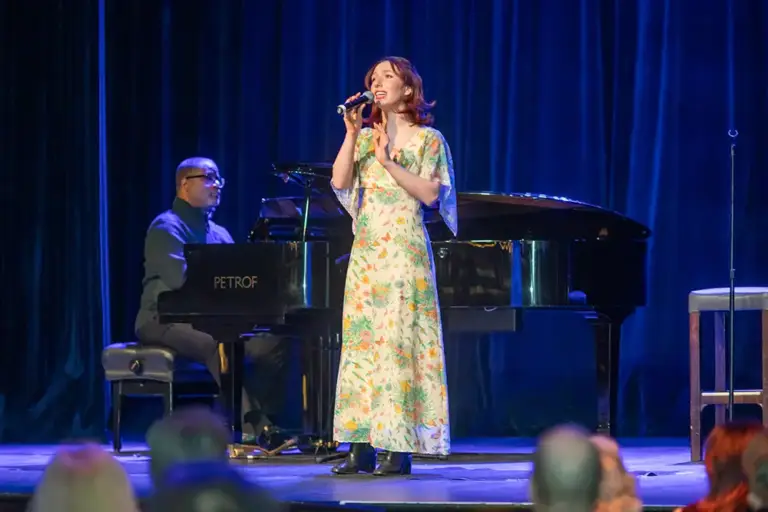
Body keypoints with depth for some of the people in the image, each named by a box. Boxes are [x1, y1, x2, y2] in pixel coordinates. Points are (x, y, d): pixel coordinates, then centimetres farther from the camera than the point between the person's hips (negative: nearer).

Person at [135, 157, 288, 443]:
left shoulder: (218, 234, 22)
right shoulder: (167, 227, -5)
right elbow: (181, 278, -21)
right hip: (165, 320, -8)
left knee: (271, 343, -15)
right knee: (219, 343, -38)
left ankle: (262, 420, -21)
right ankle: (249, 421, -42)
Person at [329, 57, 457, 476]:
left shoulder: (427, 139, 2)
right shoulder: (365, 137, 14)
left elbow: (430, 193, -10)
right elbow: (339, 182, 0)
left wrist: (389, 161, -14)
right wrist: (352, 133, -6)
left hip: (404, 251, -5)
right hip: (366, 251, 5)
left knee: (399, 340, -9)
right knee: (361, 341, 1)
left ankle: (399, 448, -7)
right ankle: (361, 446, 3)